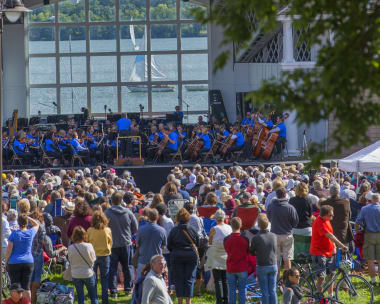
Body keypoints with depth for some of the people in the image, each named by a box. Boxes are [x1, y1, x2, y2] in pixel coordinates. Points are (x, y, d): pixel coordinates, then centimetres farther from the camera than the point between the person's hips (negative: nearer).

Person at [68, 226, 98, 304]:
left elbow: (70, 261, -2)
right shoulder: (89, 246, -18)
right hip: (88, 274, -1)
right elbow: (93, 260, -5)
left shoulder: (70, 248, -15)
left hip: (76, 275, 1)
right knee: (94, 297, 12)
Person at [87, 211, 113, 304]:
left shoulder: (90, 231, -15)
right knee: (104, 280, 11)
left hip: (93, 256, -1)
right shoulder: (107, 230, -11)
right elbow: (110, 243, 3)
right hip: (105, 256, 1)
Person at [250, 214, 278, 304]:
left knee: (265, 292, 4)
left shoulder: (256, 238, -14)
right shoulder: (273, 236, -2)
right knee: (272, 291, 9)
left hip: (262, 267, -3)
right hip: (273, 266, 3)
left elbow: (251, 252, 0)